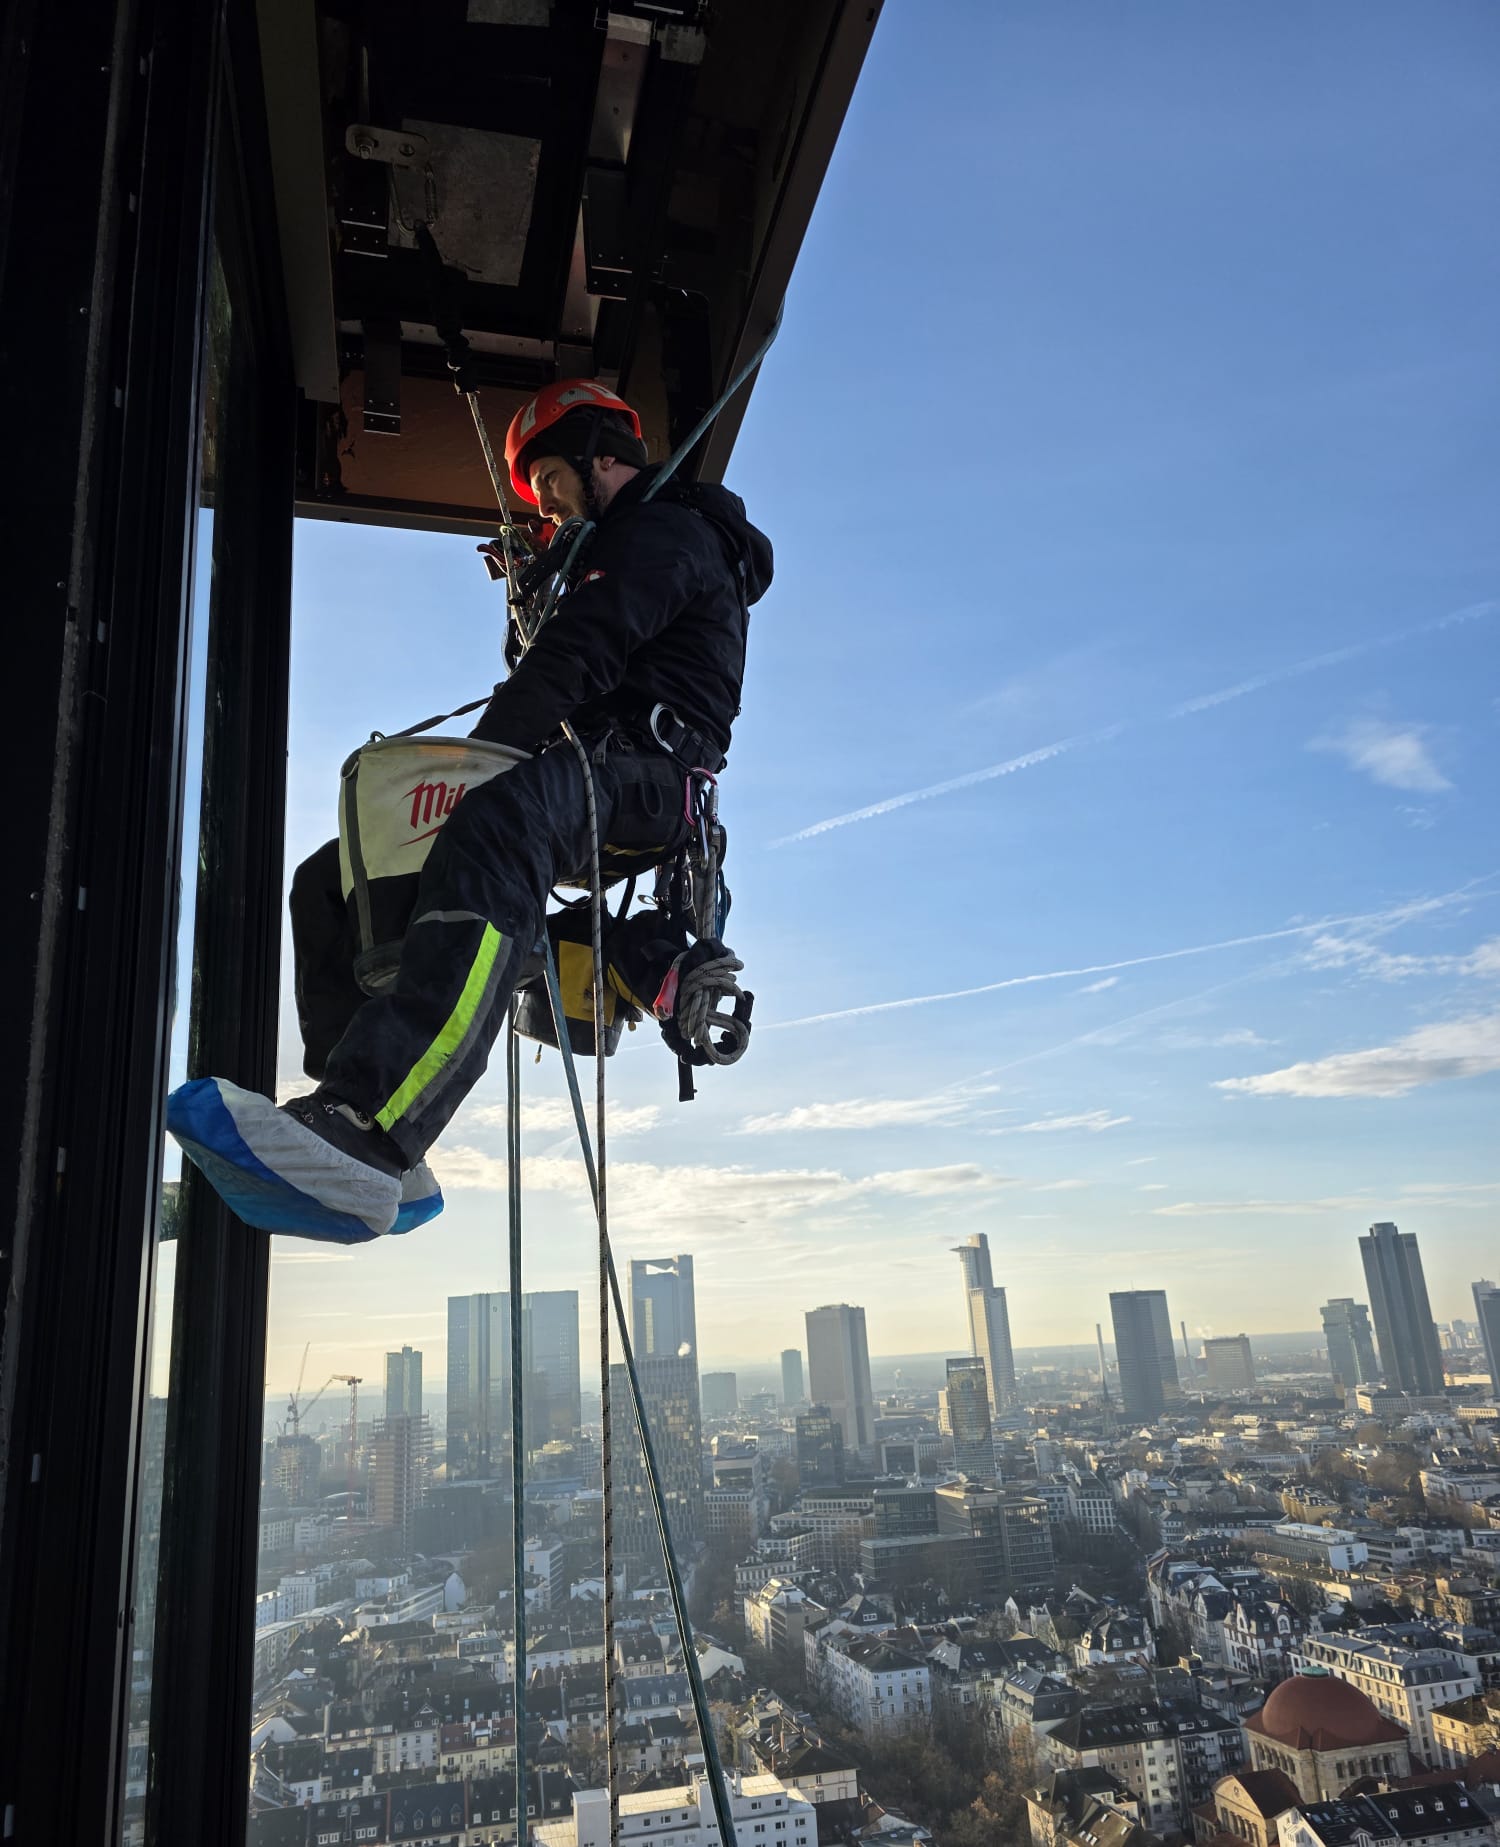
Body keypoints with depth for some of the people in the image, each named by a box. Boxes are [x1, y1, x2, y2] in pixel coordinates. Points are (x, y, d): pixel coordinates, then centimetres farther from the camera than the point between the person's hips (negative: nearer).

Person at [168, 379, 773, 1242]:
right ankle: (379, 1165, -16)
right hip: (584, 774, 10)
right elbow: (540, 663, 34)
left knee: (489, 842, -43)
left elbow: (575, 659, -13)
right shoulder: (618, 548, 35)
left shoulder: (671, 532, 2)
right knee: (330, 881, -1)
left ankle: (364, 1132, -61)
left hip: (641, 766, -10)